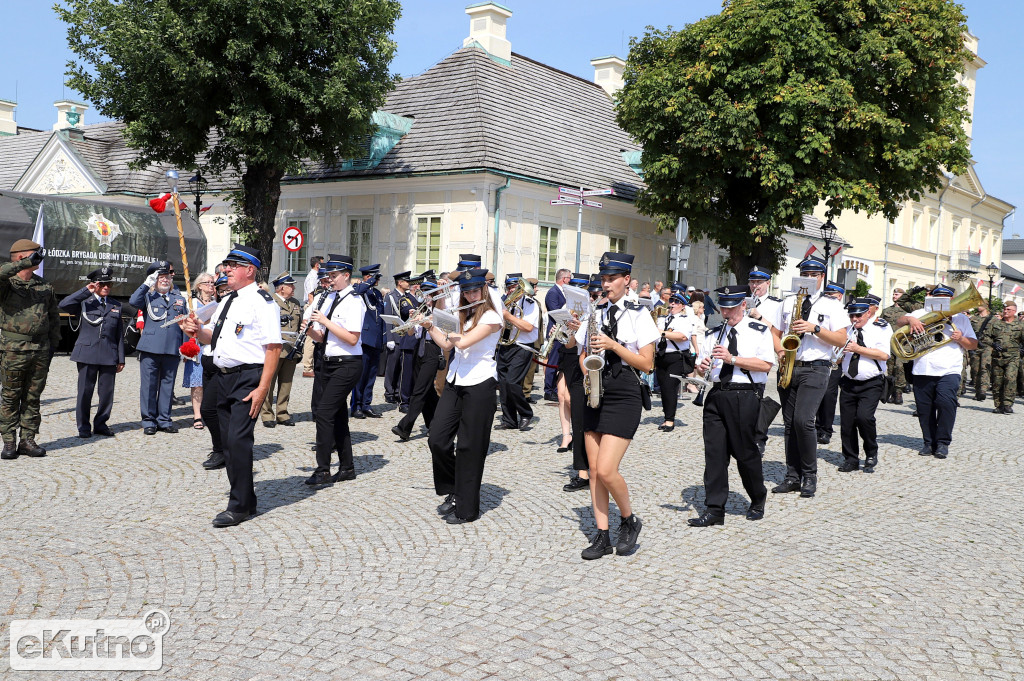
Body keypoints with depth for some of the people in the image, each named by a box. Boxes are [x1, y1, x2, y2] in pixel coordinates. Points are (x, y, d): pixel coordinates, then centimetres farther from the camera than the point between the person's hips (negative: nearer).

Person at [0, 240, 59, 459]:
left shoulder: (44, 286, 11)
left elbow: (54, 317, 18)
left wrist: (53, 344, 11)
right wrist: (28, 262, -25)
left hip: (40, 350, 4)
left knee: (33, 398, 8)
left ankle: (28, 440, 16)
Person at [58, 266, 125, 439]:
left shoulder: (115, 306, 14)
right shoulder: (84, 302, 6)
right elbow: (63, 305, -14)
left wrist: (121, 359, 9)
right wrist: (86, 291, -11)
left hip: (109, 356, 3)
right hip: (87, 354, -2)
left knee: (107, 392, 4)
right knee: (85, 391, 1)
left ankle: (101, 424, 18)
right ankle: (84, 427, 11)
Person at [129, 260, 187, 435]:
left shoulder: (180, 299, 16)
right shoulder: (148, 297, 8)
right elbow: (133, 302, -14)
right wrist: (146, 284, -14)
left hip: (172, 350, 2)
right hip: (150, 349, -2)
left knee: (167, 385, 8)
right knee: (149, 386, 1)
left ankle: (164, 420, 16)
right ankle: (149, 421, 10)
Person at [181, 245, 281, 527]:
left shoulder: (263, 302, -11)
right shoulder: (226, 301, 17)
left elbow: (273, 347, -18)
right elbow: (212, 338, 26)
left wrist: (263, 388, -23)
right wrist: (198, 330, 2)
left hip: (248, 379, -9)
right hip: (222, 377, 9)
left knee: (238, 440, -12)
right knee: (228, 441, 13)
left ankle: (239, 507, -1)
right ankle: (247, 500, 27)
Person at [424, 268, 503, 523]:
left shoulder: (490, 317, -11)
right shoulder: (463, 315, 15)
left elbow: (463, 342, -22)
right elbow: (447, 345, 17)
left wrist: (451, 333, -7)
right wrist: (429, 326, 7)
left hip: (479, 385, -7)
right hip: (455, 382, 7)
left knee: (469, 447, -2)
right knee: (437, 438, 1)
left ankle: (466, 508, 9)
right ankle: (453, 491, 21)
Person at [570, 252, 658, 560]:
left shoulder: (638, 314, -3)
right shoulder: (595, 313, 11)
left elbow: (647, 363, -8)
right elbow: (583, 354, 19)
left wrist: (613, 345, -17)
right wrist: (586, 372, -2)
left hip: (624, 396, -6)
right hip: (594, 395, 6)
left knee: (606, 470, -13)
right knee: (594, 471, 5)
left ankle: (629, 520, 13)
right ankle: (602, 536, 14)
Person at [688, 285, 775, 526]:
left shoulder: (759, 330, 2)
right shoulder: (714, 333, 17)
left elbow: (766, 364, -9)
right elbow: (704, 366, 19)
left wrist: (732, 359, -16)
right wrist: (703, 368, -6)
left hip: (745, 396, -4)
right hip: (716, 396, 5)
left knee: (745, 451, 1)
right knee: (714, 452, 0)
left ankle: (758, 500, 26)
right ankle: (714, 510, 4)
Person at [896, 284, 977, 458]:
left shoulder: (960, 318, 17)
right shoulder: (922, 313, 18)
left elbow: (973, 345, 13)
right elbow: (900, 321, 6)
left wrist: (960, 339, -7)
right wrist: (910, 319, -15)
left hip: (949, 371, -2)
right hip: (923, 371, 2)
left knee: (946, 402, -19)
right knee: (924, 408, 3)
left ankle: (943, 442, -9)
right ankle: (929, 442, 15)